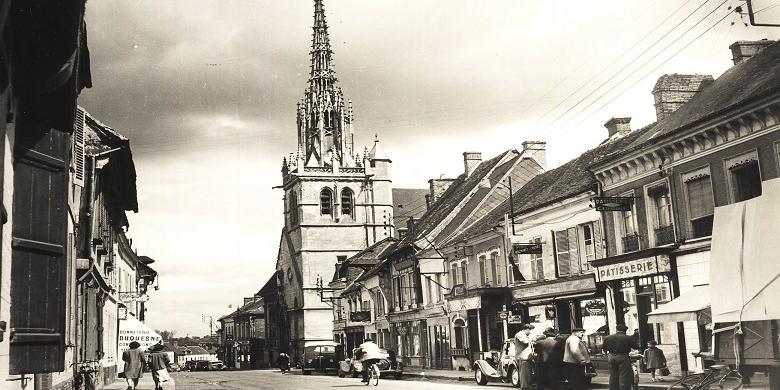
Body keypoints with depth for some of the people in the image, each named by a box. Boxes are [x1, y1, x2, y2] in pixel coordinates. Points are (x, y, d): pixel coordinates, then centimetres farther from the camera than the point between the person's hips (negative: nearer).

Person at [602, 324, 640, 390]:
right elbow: (636, 346, 2)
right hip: (623, 358, -4)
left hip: (611, 358, 4)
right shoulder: (628, 338, -5)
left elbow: (604, 348, 12)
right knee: (624, 376, -1)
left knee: (613, 376, 12)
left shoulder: (608, 338, 7)